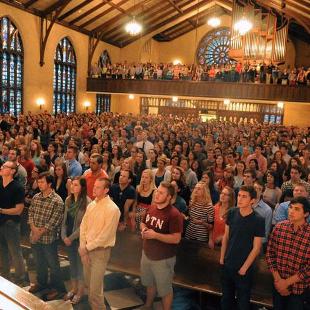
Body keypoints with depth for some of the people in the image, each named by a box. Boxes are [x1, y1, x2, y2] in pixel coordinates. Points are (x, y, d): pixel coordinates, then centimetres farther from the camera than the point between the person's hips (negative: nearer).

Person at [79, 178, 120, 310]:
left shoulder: (112, 209, -17)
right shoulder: (91, 205, 5)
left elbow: (105, 235, -18)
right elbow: (83, 226, 6)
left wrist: (87, 247, -12)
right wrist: (83, 247, -5)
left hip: (100, 251, -7)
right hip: (87, 249, 7)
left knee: (95, 289, -4)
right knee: (88, 283, 18)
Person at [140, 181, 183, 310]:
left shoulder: (174, 214, -24)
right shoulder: (151, 208, -2)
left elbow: (176, 238, -25)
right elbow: (143, 223, 14)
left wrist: (155, 235, -29)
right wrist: (143, 230, -9)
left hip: (163, 259, -7)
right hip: (147, 254, 7)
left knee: (165, 289, 12)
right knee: (149, 283, 29)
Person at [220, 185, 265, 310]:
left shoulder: (258, 220, -16)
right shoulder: (232, 213, -4)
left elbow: (256, 248, -12)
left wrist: (244, 267, -10)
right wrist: (222, 257, 4)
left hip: (244, 268, -3)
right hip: (227, 264, 4)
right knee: (226, 297, 19)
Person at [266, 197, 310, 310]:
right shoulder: (279, 227, -8)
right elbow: (270, 254, -2)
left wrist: (287, 282, -13)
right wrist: (278, 279, -10)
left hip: (299, 288, -2)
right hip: (278, 285, 3)